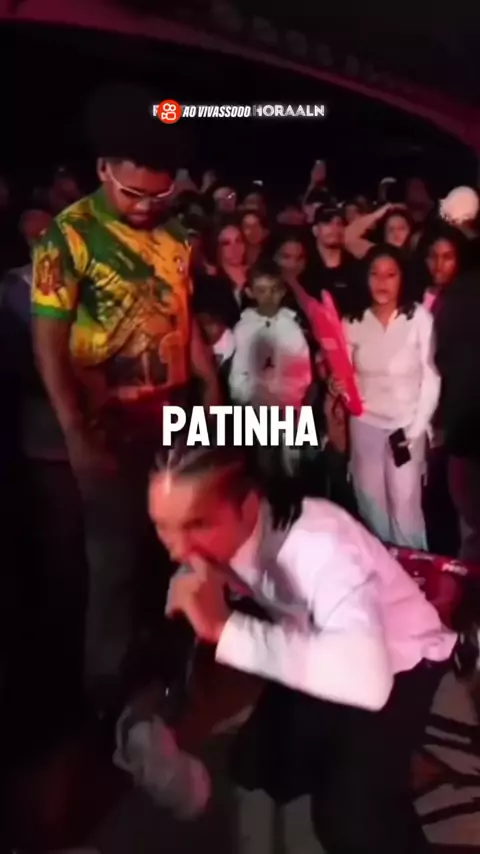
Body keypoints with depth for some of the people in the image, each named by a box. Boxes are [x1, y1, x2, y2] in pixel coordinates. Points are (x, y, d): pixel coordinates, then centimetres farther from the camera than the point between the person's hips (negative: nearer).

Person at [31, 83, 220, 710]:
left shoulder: (174, 235, 5)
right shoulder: (67, 237, -11)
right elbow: (49, 343, -14)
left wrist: (213, 389, 7)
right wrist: (77, 434, -19)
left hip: (175, 414, 5)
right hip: (112, 423, -5)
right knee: (117, 556, 6)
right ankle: (112, 686, 27)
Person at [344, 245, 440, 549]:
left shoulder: (420, 317, -8)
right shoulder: (354, 322, 0)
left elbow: (431, 378, -6)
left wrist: (416, 429, -9)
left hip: (407, 424, -2)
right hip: (365, 423, 2)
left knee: (405, 504, -2)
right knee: (371, 503, 9)